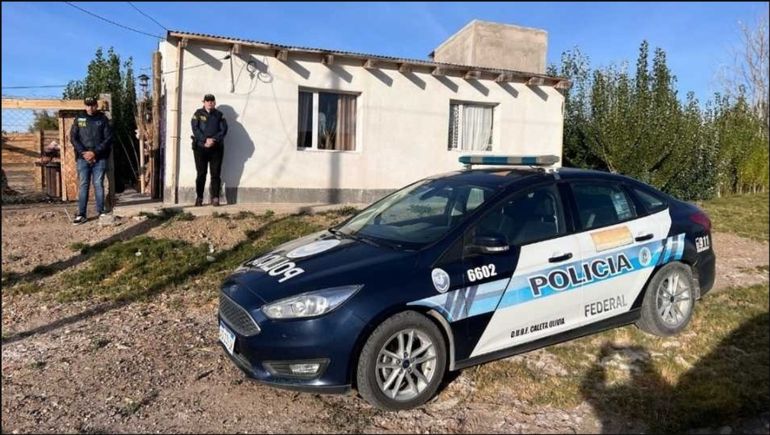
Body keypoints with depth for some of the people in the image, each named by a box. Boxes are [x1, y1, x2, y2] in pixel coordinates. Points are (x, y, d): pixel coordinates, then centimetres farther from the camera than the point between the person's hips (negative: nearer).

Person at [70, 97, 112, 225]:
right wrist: (83, 152, -10)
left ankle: (101, 211, 11)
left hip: (100, 158, -1)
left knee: (99, 184, 2)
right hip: (83, 158, 1)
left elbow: (108, 138, -3)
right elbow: (73, 137, 4)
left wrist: (95, 152, -11)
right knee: (83, 185, 1)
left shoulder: (103, 119, 3)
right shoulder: (79, 119, 7)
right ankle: (81, 214, 2)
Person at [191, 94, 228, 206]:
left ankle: (215, 198, 1)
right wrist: (205, 140, -17)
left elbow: (224, 129, -1)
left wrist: (213, 139, -15)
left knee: (215, 173, -1)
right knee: (201, 174, 1)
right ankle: (199, 198, 7)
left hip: (216, 148, 1)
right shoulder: (198, 113, 7)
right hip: (200, 147, -1)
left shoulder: (219, 115, 10)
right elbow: (195, 129, -4)